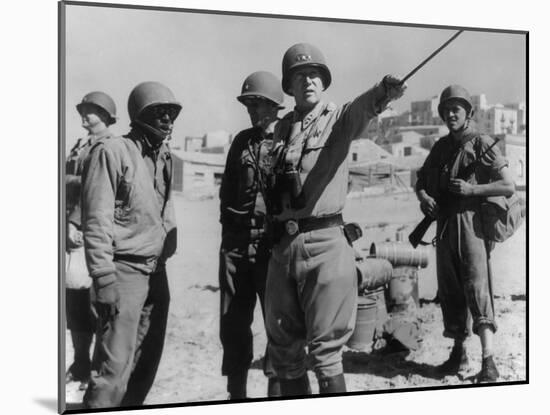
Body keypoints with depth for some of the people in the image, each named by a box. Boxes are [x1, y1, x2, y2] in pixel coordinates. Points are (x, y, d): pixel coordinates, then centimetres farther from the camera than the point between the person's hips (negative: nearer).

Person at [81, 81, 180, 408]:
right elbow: (96, 220, -13)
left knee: (148, 359, 12)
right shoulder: (112, 152, -9)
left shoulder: (165, 157, 14)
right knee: (115, 362, -10)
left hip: (157, 271, 8)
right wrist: (104, 278, -18)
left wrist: (167, 254, 13)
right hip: (124, 270, -8)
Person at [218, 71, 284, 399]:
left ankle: (276, 389, 9)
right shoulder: (242, 142, 14)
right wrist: (229, 226, 11)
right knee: (233, 323, 8)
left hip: (273, 243, -4)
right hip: (237, 244, 5)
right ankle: (236, 393, 20)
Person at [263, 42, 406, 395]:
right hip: (283, 244, 5)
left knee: (325, 347, -1)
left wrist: (382, 93, -44)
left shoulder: (337, 119, 0)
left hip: (324, 243, -5)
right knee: (283, 344, 13)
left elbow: (360, 111, -23)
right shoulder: (281, 129, 13)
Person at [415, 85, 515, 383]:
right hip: (444, 227, 6)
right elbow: (421, 181, 22)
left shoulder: (482, 145, -3)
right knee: (450, 293, 9)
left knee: (477, 289, -13)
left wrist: (471, 189, -17)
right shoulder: (441, 147, 15)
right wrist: (423, 197, -1)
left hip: (472, 226, -6)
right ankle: (458, 355, 20)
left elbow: (508, 186, -7)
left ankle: (488, 363, -14)